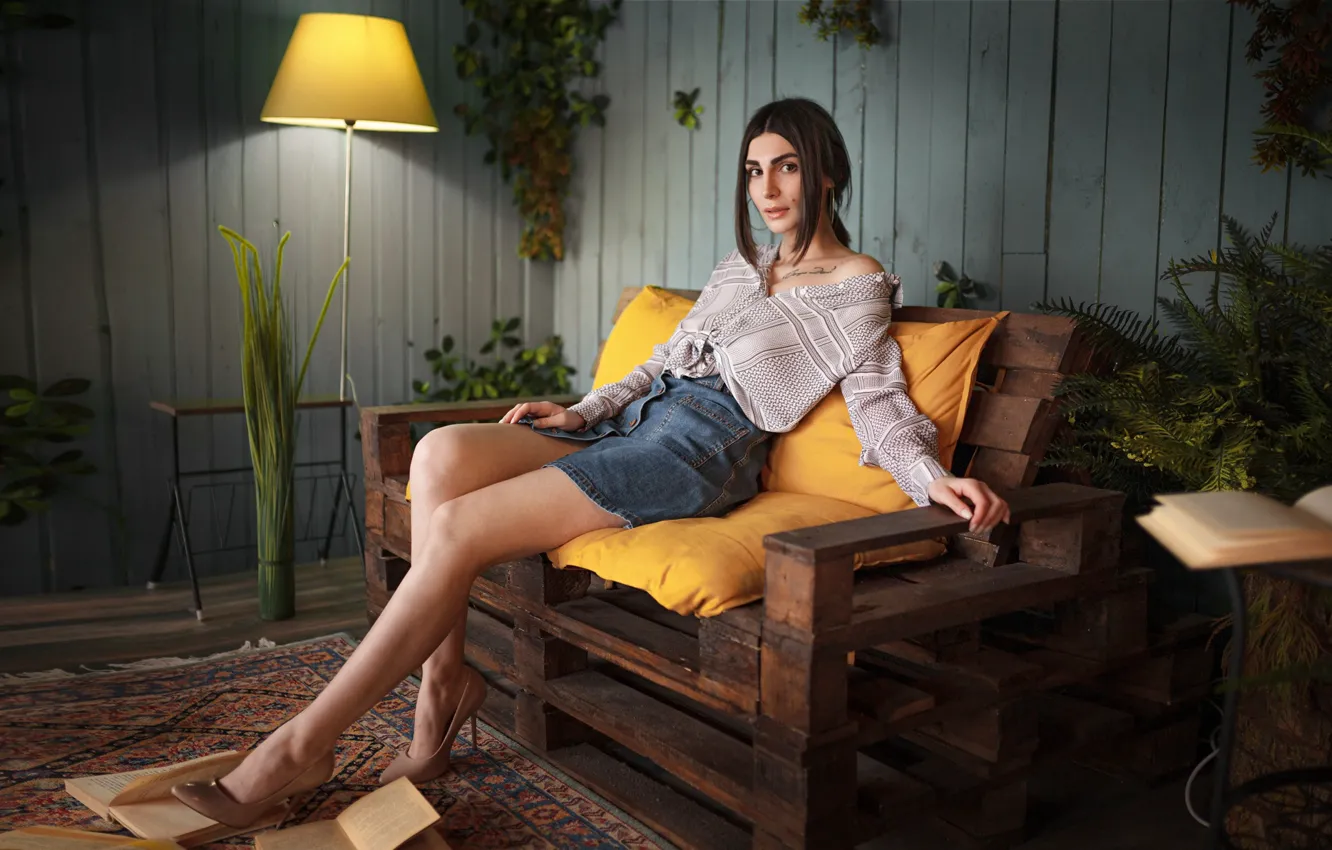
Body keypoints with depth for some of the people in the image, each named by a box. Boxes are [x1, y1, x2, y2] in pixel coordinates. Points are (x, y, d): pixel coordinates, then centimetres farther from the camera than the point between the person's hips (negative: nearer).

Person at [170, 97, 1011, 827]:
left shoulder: (859, 283, 7)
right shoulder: (741, 266, 28)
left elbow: (879, 400, -2)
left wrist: (935, 475, -22)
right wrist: (584, 411, 11)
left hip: (703, 444, -7)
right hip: (634, 420, 8)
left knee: (457, 528, -23)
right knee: (441, 451, -21)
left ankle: (304, 747, -12)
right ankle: (445, 677, -14)